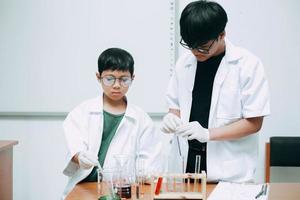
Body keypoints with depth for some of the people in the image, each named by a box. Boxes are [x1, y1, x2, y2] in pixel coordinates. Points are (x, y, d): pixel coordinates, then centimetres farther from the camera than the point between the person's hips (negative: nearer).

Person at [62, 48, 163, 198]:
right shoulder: (82, 112, 8)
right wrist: (80, 157, -28)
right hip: (84, 187, -1)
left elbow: (149, 159, 7)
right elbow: (75, 146, -6)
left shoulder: (141, 119, 10)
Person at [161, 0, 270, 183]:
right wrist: (172, 118, -7)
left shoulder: (248, 64, -9)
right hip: (189, 163, 4)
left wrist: (207, 133, -19)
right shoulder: (184, 63, 5)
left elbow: (254, 122, -10)